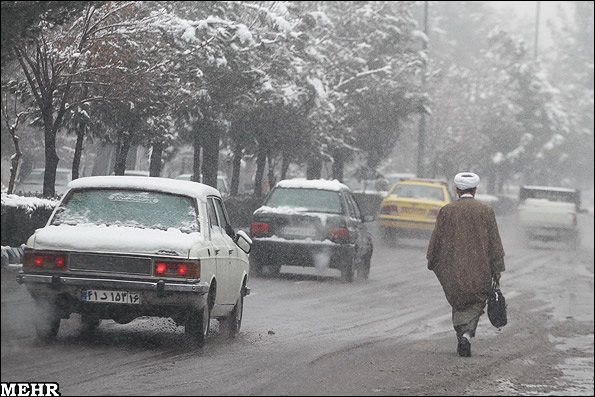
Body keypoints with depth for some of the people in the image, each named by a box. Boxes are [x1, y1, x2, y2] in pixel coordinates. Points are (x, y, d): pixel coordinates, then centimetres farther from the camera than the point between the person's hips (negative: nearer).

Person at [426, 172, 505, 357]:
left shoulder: (446, 210, -1)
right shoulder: (486, 211, -1)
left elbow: (436, 239, 4)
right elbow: (495, 242, 1)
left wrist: (432, 262, 17)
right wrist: (497, 269, 7)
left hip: (452, 269, 1)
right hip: (480, 271, -1)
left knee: (458, 303, 16)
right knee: (475, 304, 5)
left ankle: (461, 335, 10)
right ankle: (467, 335, -17)